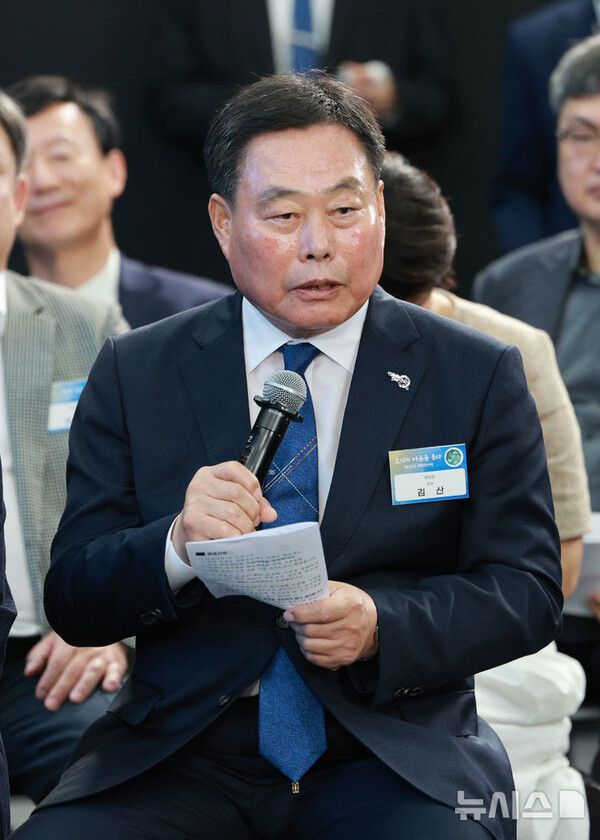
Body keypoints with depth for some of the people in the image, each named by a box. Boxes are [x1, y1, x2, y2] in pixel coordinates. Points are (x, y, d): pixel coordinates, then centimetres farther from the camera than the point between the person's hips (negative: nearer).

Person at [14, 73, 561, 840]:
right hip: (182, 750, 1)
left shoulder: (478, 377, 7)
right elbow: (73, 602, 4)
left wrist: (381, 627, -17)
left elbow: (527, 591, 3)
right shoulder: (134, 375, 9)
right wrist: (177, 548, -18)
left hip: (393, 755, -1)